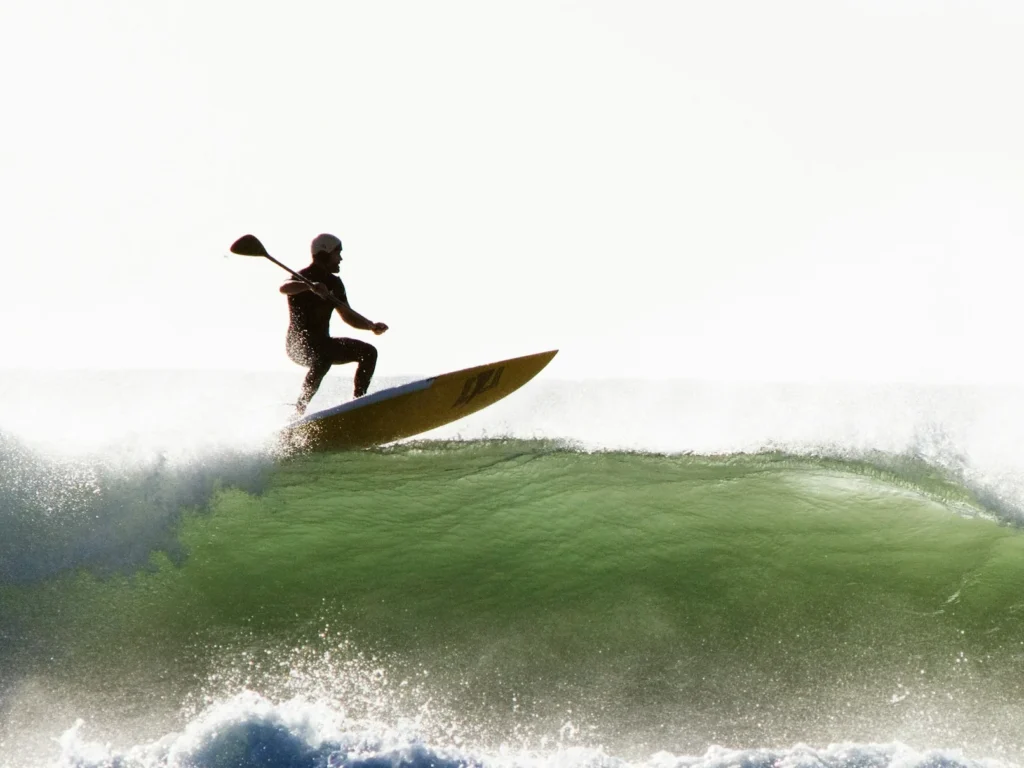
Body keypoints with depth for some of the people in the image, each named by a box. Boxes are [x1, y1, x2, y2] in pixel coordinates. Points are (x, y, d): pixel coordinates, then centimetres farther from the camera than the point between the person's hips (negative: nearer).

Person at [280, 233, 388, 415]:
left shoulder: (334, 283, 11)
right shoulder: (304, 277, -13)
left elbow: (347, 315, 17)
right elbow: (284, 288, -35)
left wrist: (372, 326, 1)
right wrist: (310, 287, -52)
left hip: (323, 343, 9)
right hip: (300, 344, -9)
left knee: (368, 352, 2)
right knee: (324, 356, -38)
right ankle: (299, 410, -34)